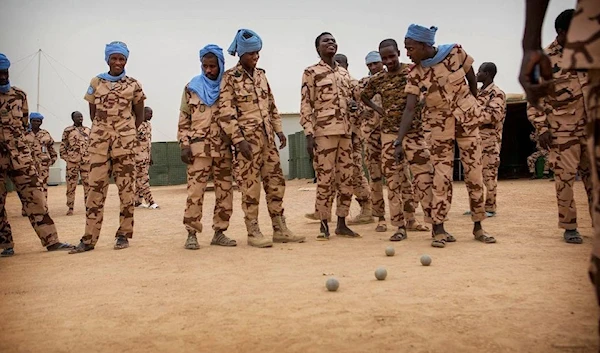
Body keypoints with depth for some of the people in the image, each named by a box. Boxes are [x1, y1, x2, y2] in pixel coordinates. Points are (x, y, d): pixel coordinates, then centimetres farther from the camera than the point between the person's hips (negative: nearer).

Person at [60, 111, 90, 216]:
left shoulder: (88, 130, 13)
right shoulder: (68, 130, 2)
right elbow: (63, 146, 2)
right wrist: (65, 158, -4)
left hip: (87, 161, 3)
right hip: (72, 161, -3)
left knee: (88, 184, 4)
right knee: (71, 185, 0)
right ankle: (70, 208, 6)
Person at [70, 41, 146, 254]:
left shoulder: (133, 85, 4)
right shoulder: (96, 83, 9)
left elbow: (139, 115, 11)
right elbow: (93, 113, 15)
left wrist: (126, 133, 8)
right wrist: (106, 129, 11)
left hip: (125, 141, -1)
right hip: (99, 140, 1)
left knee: (126, 187, 0)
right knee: (96, 187, -2)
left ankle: (124, 234, 8)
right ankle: (89, 238, 0)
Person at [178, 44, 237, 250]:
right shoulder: (192, 87, 5)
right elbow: (184, 119, 5)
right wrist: (184, 145, -4)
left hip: (224, 148, 2)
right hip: (199, 147, -2)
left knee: (225, 191, 4)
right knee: (195, 190, -6)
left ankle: (219, 232, 13)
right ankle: (191, 234, 0)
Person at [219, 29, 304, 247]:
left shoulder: (261, 75, 14)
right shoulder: (230, 78, -6)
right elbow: (226, 112, -12)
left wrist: (279, 130, 12)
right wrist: (238, 140, -18)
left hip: (267, 137, 7)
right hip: (247, 138, -7)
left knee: (275, 181, 7)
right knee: (251, 184, -3)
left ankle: (280, 229, 14)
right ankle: (253, 232, 5)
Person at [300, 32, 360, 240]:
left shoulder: (344, 73, 18)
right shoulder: (311, 72, 0)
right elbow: (306, 105, -6)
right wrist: (309, 134, -14)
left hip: (345, 132, 6)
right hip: (324, 132, -6)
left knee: (346, 179, 6)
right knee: (325, 180, -5)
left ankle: (341, 224, 16)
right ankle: (324, 225, 5)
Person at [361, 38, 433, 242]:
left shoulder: (414, 71, -3)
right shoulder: (377, 80, 7)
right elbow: (364, 96, 23)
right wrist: (378, 109, 9)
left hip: (414, 131, -3)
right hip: (390, 133, 3)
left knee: (424, 177, -7)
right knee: (393, 179, 2)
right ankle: (400, 226, 9)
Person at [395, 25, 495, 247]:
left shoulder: (455, 52, -13)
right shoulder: (416, 74, -11)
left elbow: (471, 77, 4)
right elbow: (410, 109, -15)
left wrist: (474, 106, 11)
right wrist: (399, 141, -23)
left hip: (467, 116, 0)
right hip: (440, 122, 0)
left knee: (474, 171, 3)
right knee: (441, 175, -5)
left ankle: (478, 226, 13)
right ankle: (438, 228, 0)